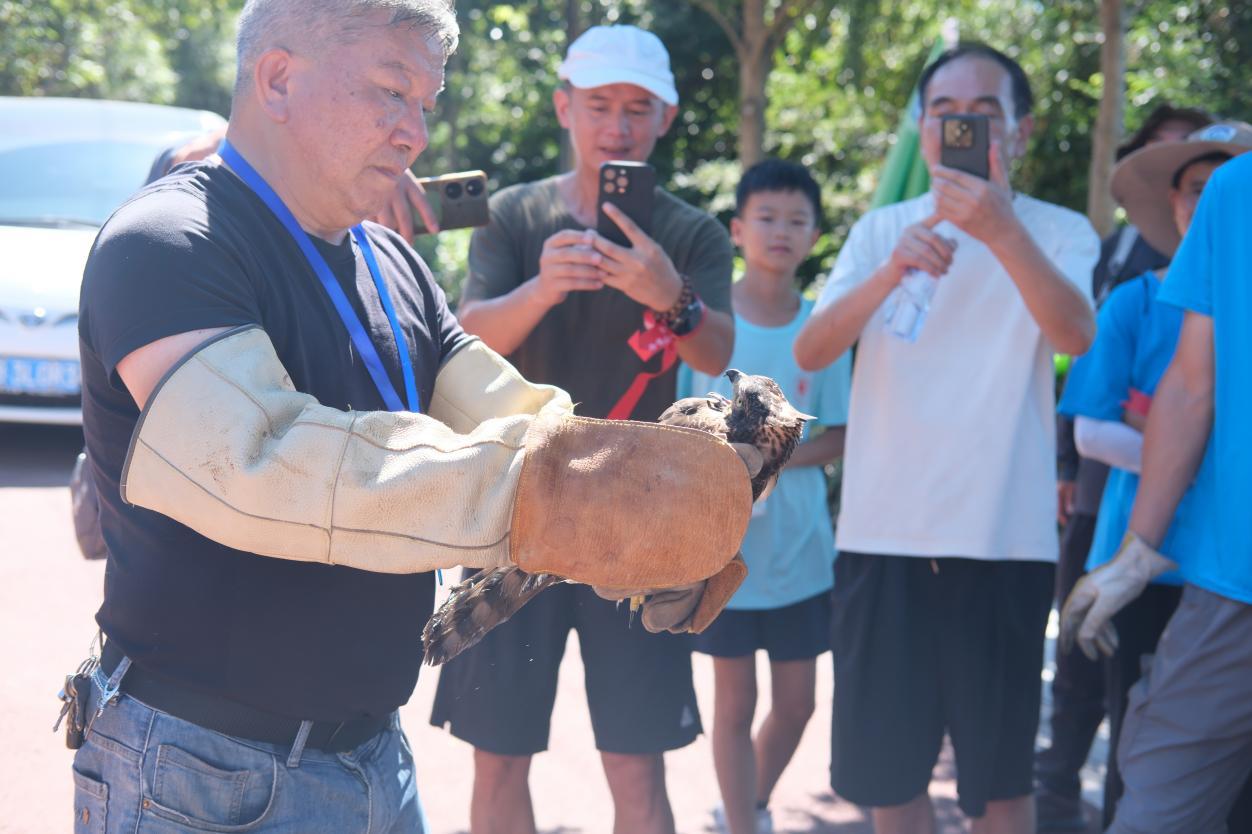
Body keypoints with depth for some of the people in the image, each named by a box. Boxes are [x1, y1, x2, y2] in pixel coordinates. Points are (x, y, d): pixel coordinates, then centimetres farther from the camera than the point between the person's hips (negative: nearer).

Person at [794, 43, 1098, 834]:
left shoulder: (1060, 232, 1)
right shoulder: (882, 230, 7)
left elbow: (1075, 334, -20)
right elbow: (811, 352, -7)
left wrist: (1002, 230, -37)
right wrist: (891, 271, -25)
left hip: (1003, 536, -2)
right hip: (883, 531, 2)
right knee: (886, 767, 8)